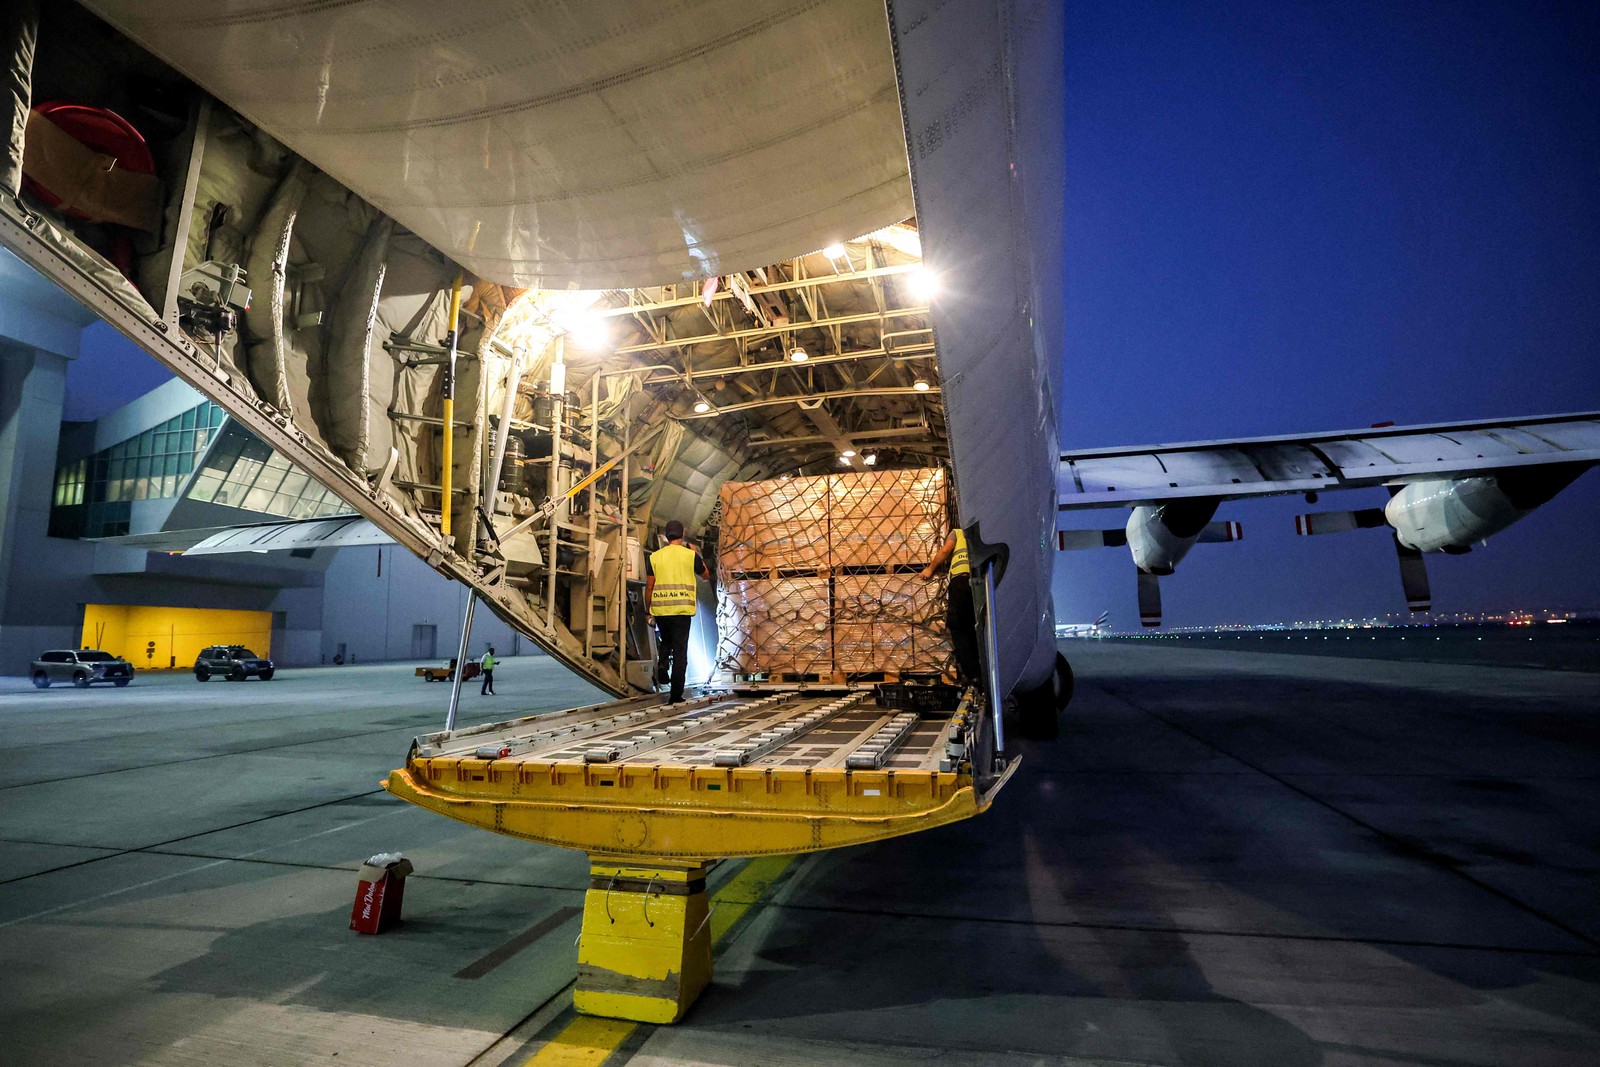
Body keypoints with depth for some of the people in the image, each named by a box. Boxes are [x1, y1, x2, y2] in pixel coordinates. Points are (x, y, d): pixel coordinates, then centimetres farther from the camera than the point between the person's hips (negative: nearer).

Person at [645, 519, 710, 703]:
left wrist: (648, 610, 12)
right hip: (682, 610, -2)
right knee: (680, 650, 4)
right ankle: (676, 694, 3)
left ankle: (662, 664, -1)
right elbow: (706, 574, 16)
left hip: (660, 610, 2)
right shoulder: (690, 555, 0)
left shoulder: (654, 556, 4)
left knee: (665, 641, 27)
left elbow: (649, 586, 3)